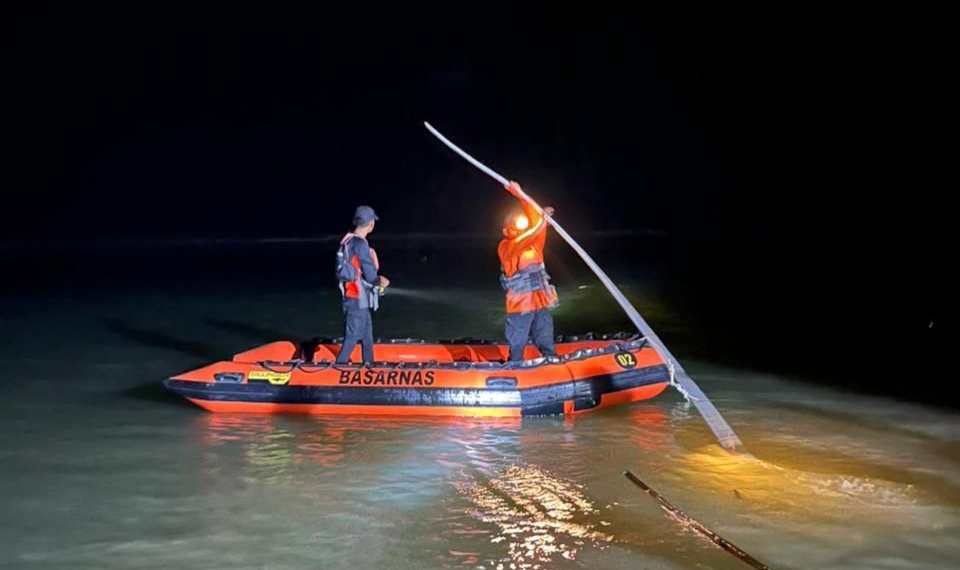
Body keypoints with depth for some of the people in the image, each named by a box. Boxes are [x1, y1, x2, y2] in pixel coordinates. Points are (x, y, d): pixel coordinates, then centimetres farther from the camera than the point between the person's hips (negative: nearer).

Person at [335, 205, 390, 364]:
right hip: (357, 298, -9)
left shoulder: (348, 240, 7)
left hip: (352, 295, 9)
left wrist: (377, 280, 10)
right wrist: (380, 281, 1)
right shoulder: (360, 244, -21)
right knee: (353, 336, -2)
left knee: (367, 333, 18)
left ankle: (369, 365, 27)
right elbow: (370, 275, -20)